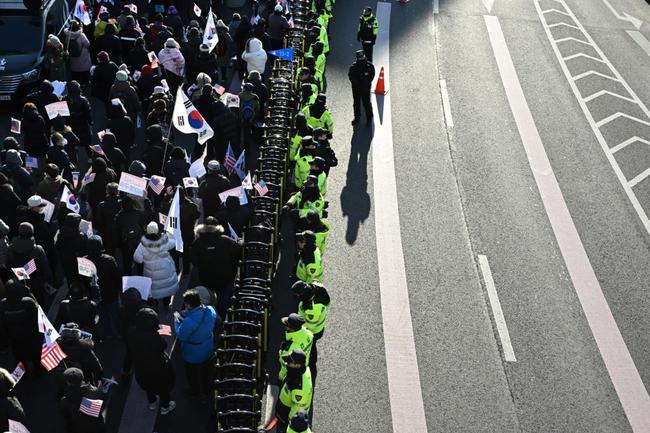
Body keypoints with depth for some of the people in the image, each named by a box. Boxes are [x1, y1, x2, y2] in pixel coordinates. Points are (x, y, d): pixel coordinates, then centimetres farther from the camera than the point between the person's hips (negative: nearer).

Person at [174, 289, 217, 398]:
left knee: (193, 373, 27)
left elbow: (181, 335, -23)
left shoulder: (189, 321, -42)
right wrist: (186, 316, -3)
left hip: (193, 355, -5)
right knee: (206, 370, 32)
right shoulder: (211, 311, -22)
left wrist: (176, 320, -11)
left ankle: (195, 390, 52)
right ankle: (207, 388, 56)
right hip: (208, 350, 5)